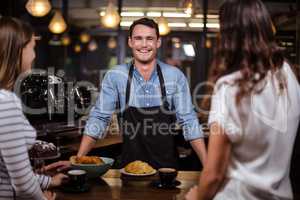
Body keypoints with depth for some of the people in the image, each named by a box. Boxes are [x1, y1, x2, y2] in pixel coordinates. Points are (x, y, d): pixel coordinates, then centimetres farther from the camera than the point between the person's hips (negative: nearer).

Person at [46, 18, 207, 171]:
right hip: (129, 165, 0)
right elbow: (99, 118, -2)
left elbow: (188, 121, -2)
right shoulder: (114, 76, -2)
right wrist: (77, 160, -10)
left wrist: (208, 164, -9)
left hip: (167, 166, 0)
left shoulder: (175, 76, -1)